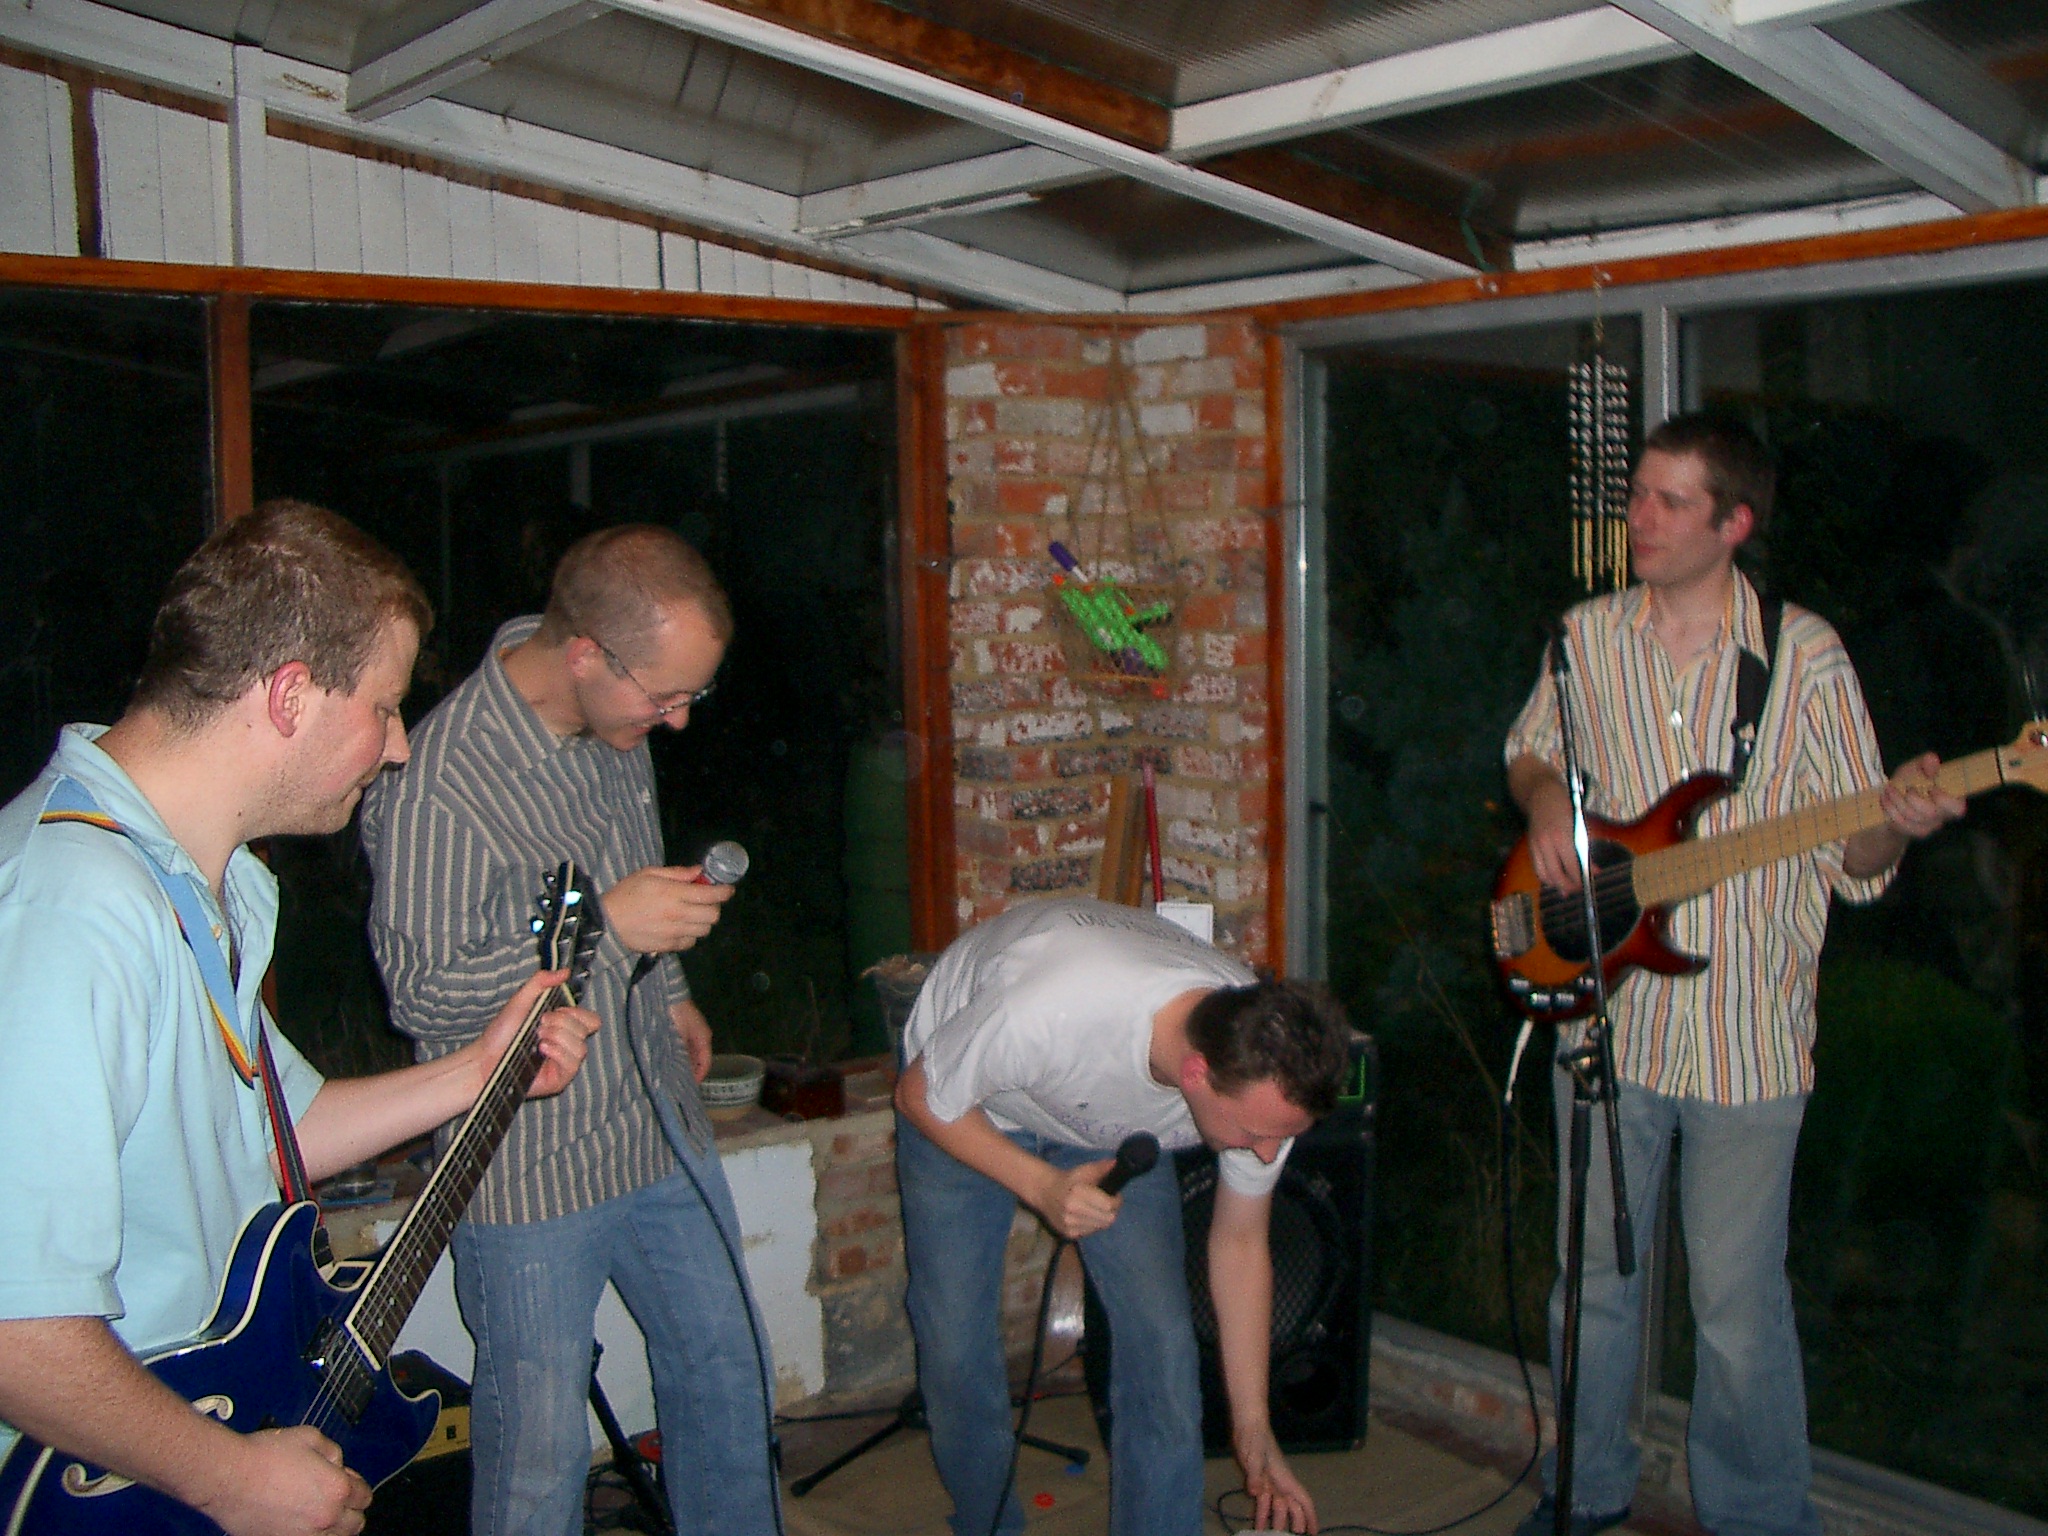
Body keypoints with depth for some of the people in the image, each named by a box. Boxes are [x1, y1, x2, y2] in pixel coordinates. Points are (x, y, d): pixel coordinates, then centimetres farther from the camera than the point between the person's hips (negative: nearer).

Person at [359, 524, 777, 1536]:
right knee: (538, 1452, 5)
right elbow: (420, 995, -22)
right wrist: (606, 927, -28)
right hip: (529, 1177, -7)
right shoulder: (435, 780, -25)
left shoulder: (619, 729, 1)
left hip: (661, 1130, 7)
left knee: (727, 1375, 20)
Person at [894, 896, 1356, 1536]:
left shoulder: (1265, 1077, -29)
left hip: (1116, 1124, 3)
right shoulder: (1045, 1011, -46)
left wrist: (1253, 1430, -5)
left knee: (1160, 1337, -10)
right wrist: (1042, 1187, -36)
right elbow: (921, 1098, -24)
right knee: (954, 1337, -3)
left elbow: (1240, 1242, -11)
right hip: (964, 1111, -3)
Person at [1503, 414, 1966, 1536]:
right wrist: (1545, 799, -2)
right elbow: (1527, 750, 20)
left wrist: (1897, 825, -26)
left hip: (1745, 1034, -3)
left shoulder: (1804, 655, -5)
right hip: (1604, 1016, 3)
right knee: (1590, 1277, 15)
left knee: (1739, 1305, 6)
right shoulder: (1589, 637, 4)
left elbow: (1851, 858, -3)